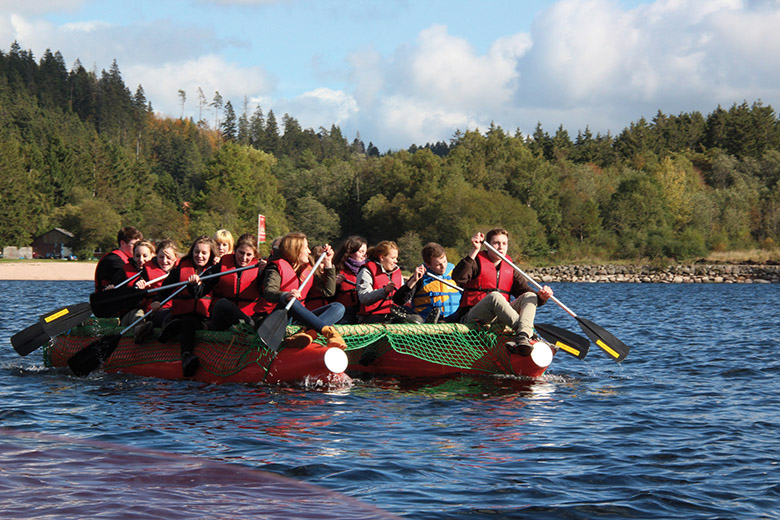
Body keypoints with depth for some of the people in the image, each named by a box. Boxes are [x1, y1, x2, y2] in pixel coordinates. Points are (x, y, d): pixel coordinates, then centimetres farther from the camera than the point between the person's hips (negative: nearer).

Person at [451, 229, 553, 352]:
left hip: (499, 318, 5)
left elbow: (524, 290, 8)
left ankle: (522, 337, -46)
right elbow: (457, 278, -16)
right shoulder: (477, 262, 3)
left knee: (530, 296, -14)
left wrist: (541, 297, -15)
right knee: (495, 296, -34)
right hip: (473, 318, -5)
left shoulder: (510, 268, 18)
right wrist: (474, 251, -22)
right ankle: (530, 335, -47)